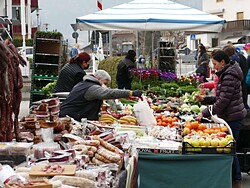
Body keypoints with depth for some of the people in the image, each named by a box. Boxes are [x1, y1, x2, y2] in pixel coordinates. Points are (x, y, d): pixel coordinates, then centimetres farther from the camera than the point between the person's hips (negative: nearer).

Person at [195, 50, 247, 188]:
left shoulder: (229, 77, -18)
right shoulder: (226, 74, 14)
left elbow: (223, 101, -22)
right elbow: (220, 98, 19)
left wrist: (205, 113, -18)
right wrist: (204, 99, 9)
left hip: (232, 117, -10)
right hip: (230, 116, 10)